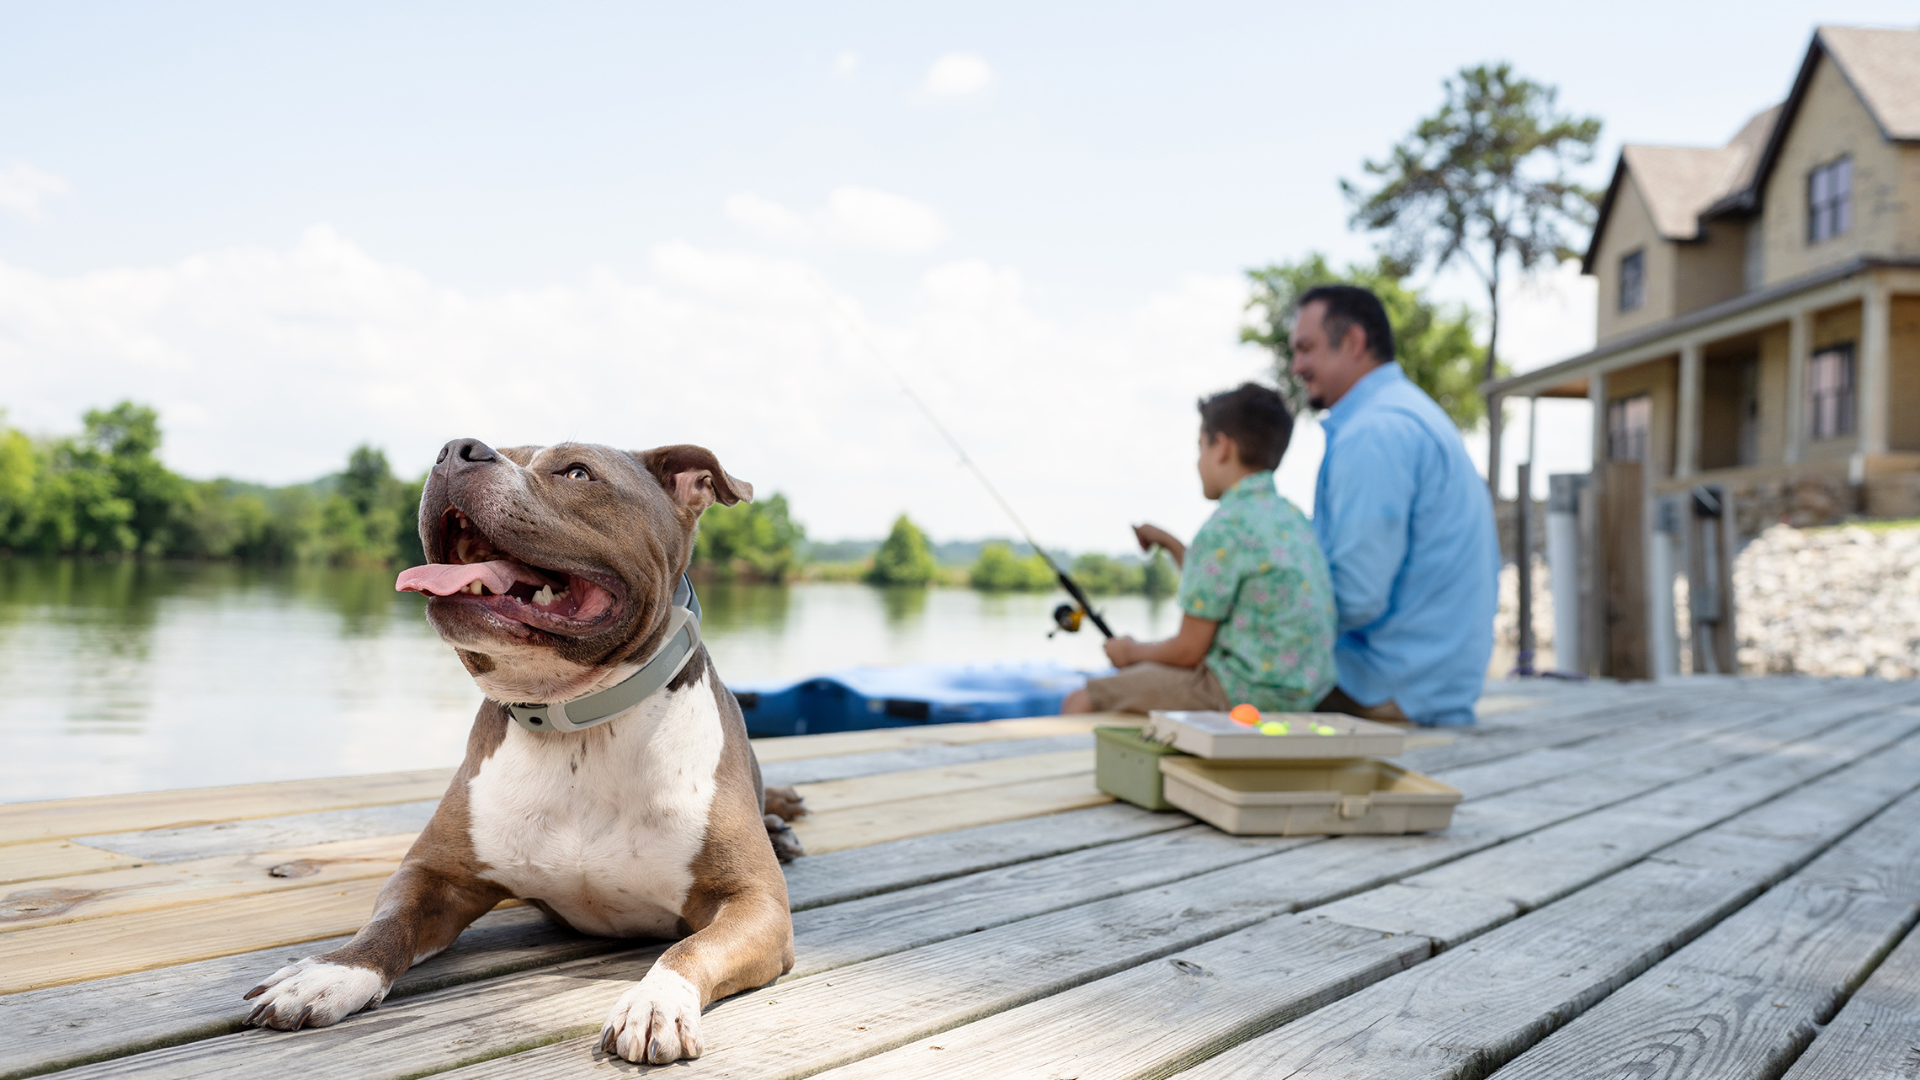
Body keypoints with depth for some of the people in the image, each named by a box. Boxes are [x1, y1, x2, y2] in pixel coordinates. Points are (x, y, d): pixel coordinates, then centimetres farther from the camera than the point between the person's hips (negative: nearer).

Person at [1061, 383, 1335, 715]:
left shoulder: (1226, 526, -17)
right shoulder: (1292, 516, 11)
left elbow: (1189, 650, -13)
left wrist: (1134, 652, 6)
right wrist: (1169, 543, 28)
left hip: (1249, 693, -10)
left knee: (1081, 704, -7)